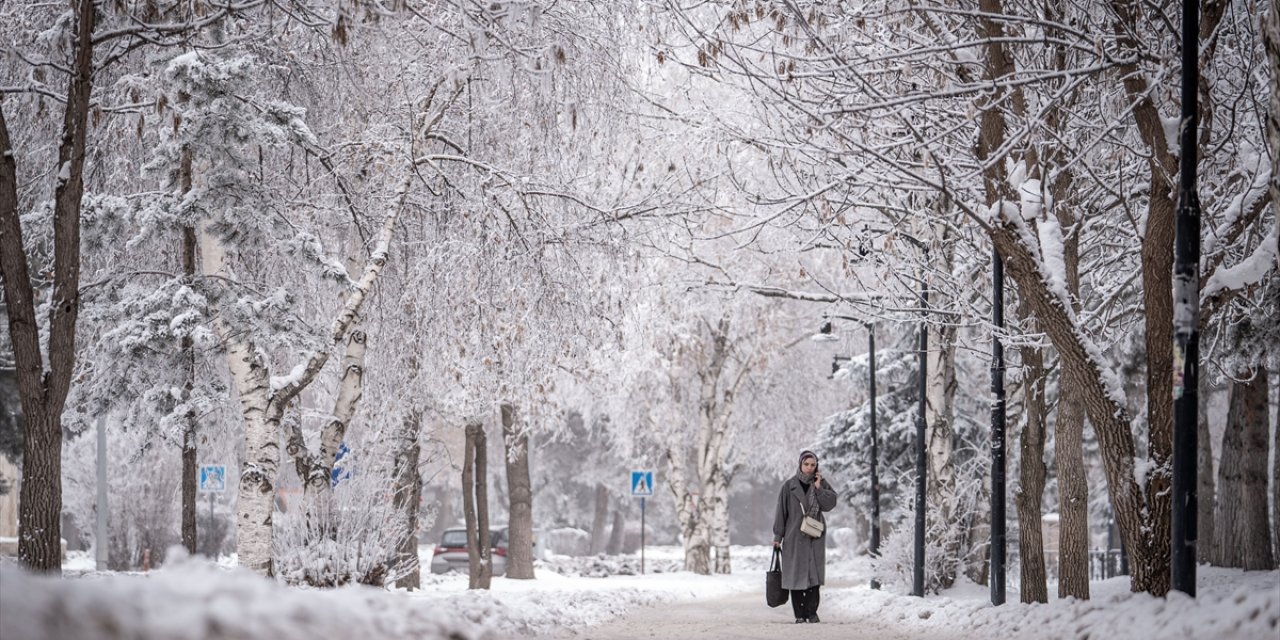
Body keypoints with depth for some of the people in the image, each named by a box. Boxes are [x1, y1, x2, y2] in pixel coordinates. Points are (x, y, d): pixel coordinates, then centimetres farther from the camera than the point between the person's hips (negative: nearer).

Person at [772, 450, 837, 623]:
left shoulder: (822, 483, 5)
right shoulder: (789, 485, 0)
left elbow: (830, 504, -6)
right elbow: (781, 511, 0)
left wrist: (819, 488, -13)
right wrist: (778, 536, -3)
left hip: (815, 536, 1)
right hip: (794, 536, -1)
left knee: (813, 573, -4)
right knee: (796, 574, -2)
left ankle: (812, 612, 1)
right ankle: (800, 614, 2)